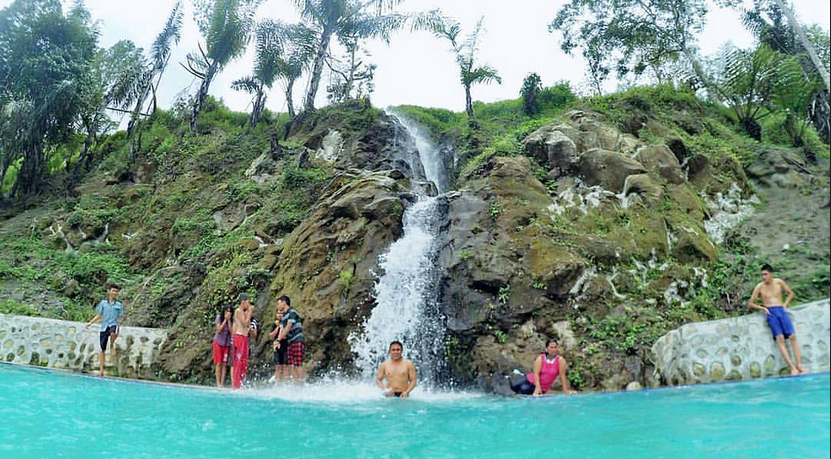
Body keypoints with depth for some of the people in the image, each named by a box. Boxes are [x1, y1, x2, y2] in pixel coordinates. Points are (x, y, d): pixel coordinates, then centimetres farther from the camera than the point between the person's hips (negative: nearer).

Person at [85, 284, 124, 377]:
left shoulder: (119, 305, 7)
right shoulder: (103, 303, 8)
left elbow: (120, 318, 8)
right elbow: (99, 316, 12)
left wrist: (118, 327, -4)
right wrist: (90, 322, 0)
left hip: (113, 325, -2)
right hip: (104, 327, 2)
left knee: (113, 333, -40)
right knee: (102, 349, 4)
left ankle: (112, 346, -9)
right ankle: (101, 370, 9)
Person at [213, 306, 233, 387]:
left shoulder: (232, 320, -3)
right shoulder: (219, 317, -6)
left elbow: (231, 331, -14)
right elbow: (219, 330, -15)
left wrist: (229, 320, -17)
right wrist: (225, 319, -17)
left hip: (227, 344, 2)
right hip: (218, 343, -2)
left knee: (225, 364, -1)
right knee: (219, 363, -5)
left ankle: (222, 383, 2)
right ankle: (218, 383, -1)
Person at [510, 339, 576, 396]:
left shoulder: (561, 360, -15)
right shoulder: (540, 358, -11)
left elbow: (562, 376, -15)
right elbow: (536, 373, -19)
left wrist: (565, 390, -17)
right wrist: (538, 387, -32)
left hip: (542, 387, -2)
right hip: (531, 380, 2)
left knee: (523, 389, -25)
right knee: (513, 386, -10)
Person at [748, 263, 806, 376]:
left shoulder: (779, 282, 8)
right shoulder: (759, 287, 4)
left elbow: (790, 293, 23)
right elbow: (750, 303, 9)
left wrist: (785, 305, 9)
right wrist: (763, 308, -4)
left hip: (781, 310, 2)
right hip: (770, 312, -2)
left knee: (792, 336, -14)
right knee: (780, 338, -17)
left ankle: (799, 365, -13)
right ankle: (792, 367, -23)